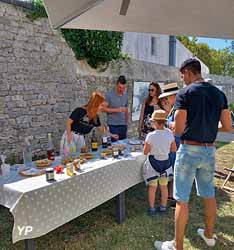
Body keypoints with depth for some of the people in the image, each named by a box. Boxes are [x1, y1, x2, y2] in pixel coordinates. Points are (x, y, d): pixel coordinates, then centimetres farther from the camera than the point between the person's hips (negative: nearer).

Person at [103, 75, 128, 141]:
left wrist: (126, 123, 14)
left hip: (123, 125, 5)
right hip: (113, 125, -5)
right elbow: (104, 109, -8)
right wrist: (116, 110, -17)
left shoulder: (125, 95, 9)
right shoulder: (109, 95, -6)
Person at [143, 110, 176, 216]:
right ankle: (163, 207, 29)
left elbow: (145, 152, -13)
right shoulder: (169, 134, -10)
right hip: (165, 162, 3)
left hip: (153, 163, -3)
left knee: (152, 187, 11)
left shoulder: (150, 135, -20)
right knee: (164, 186, 17)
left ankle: (151, 208, 20)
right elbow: (174, 149, 0)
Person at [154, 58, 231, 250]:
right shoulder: (219, 94, 5)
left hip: (189, 150, -6)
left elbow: (178, 130, -15)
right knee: (209, 194, 21)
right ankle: (209, 235, 41)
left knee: (182, 200, 3)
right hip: (209, 150, 6)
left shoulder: (185, 93, -12)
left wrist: (172, 126, 7)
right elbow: (227, 127, 7)